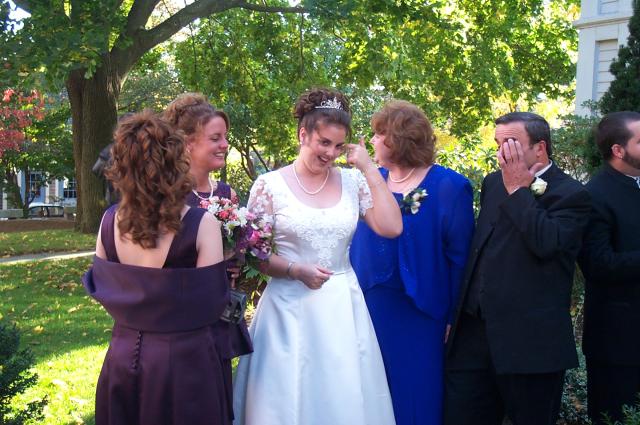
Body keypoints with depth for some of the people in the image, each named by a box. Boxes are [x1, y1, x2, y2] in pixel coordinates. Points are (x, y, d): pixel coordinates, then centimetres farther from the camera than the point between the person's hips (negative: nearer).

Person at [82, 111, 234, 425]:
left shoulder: (110, 221, -7)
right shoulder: (202, 225, -20)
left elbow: (101, 287, 6)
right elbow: (211, 303, -17)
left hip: (123, 358, 4)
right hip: (185, 361, -4)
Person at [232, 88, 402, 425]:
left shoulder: (353, 181, 4)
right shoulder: (269, 185, -4)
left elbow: (391, 228, -7)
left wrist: (369, 169, -7)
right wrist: (295, 270, -18)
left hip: (342, 307, 3)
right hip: (289, 307, -2)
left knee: (344, 396, 10)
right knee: (288, 395, 6)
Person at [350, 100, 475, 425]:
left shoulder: (448, 186, -8)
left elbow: (459, 258, -7)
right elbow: (356, 243, 11)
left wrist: (454, 318, -8)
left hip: (419, 315, -4)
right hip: (369, 309, 4)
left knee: (415, 399, 8)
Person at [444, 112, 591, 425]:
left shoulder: (571, 195, -7)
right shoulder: (493, 183, 13)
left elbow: (546, 243, -25)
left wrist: (518, 190, -15)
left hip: (530, 343, -6)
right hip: (474, 334, 6)